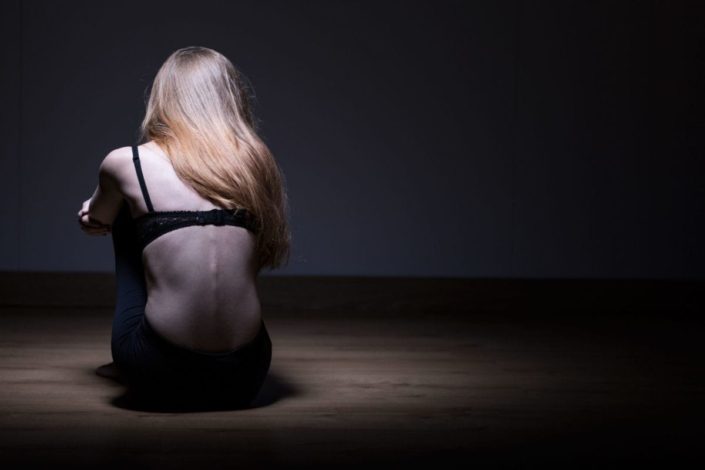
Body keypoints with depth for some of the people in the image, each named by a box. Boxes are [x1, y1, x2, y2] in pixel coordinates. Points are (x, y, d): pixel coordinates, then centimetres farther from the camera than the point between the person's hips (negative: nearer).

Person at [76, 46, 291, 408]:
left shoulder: (126, 163, 0)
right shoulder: (256, 161, 4)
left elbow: (94, 222, 21)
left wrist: (95, 212, 48)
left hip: (157, 376, -2)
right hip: (243, 379, 2)